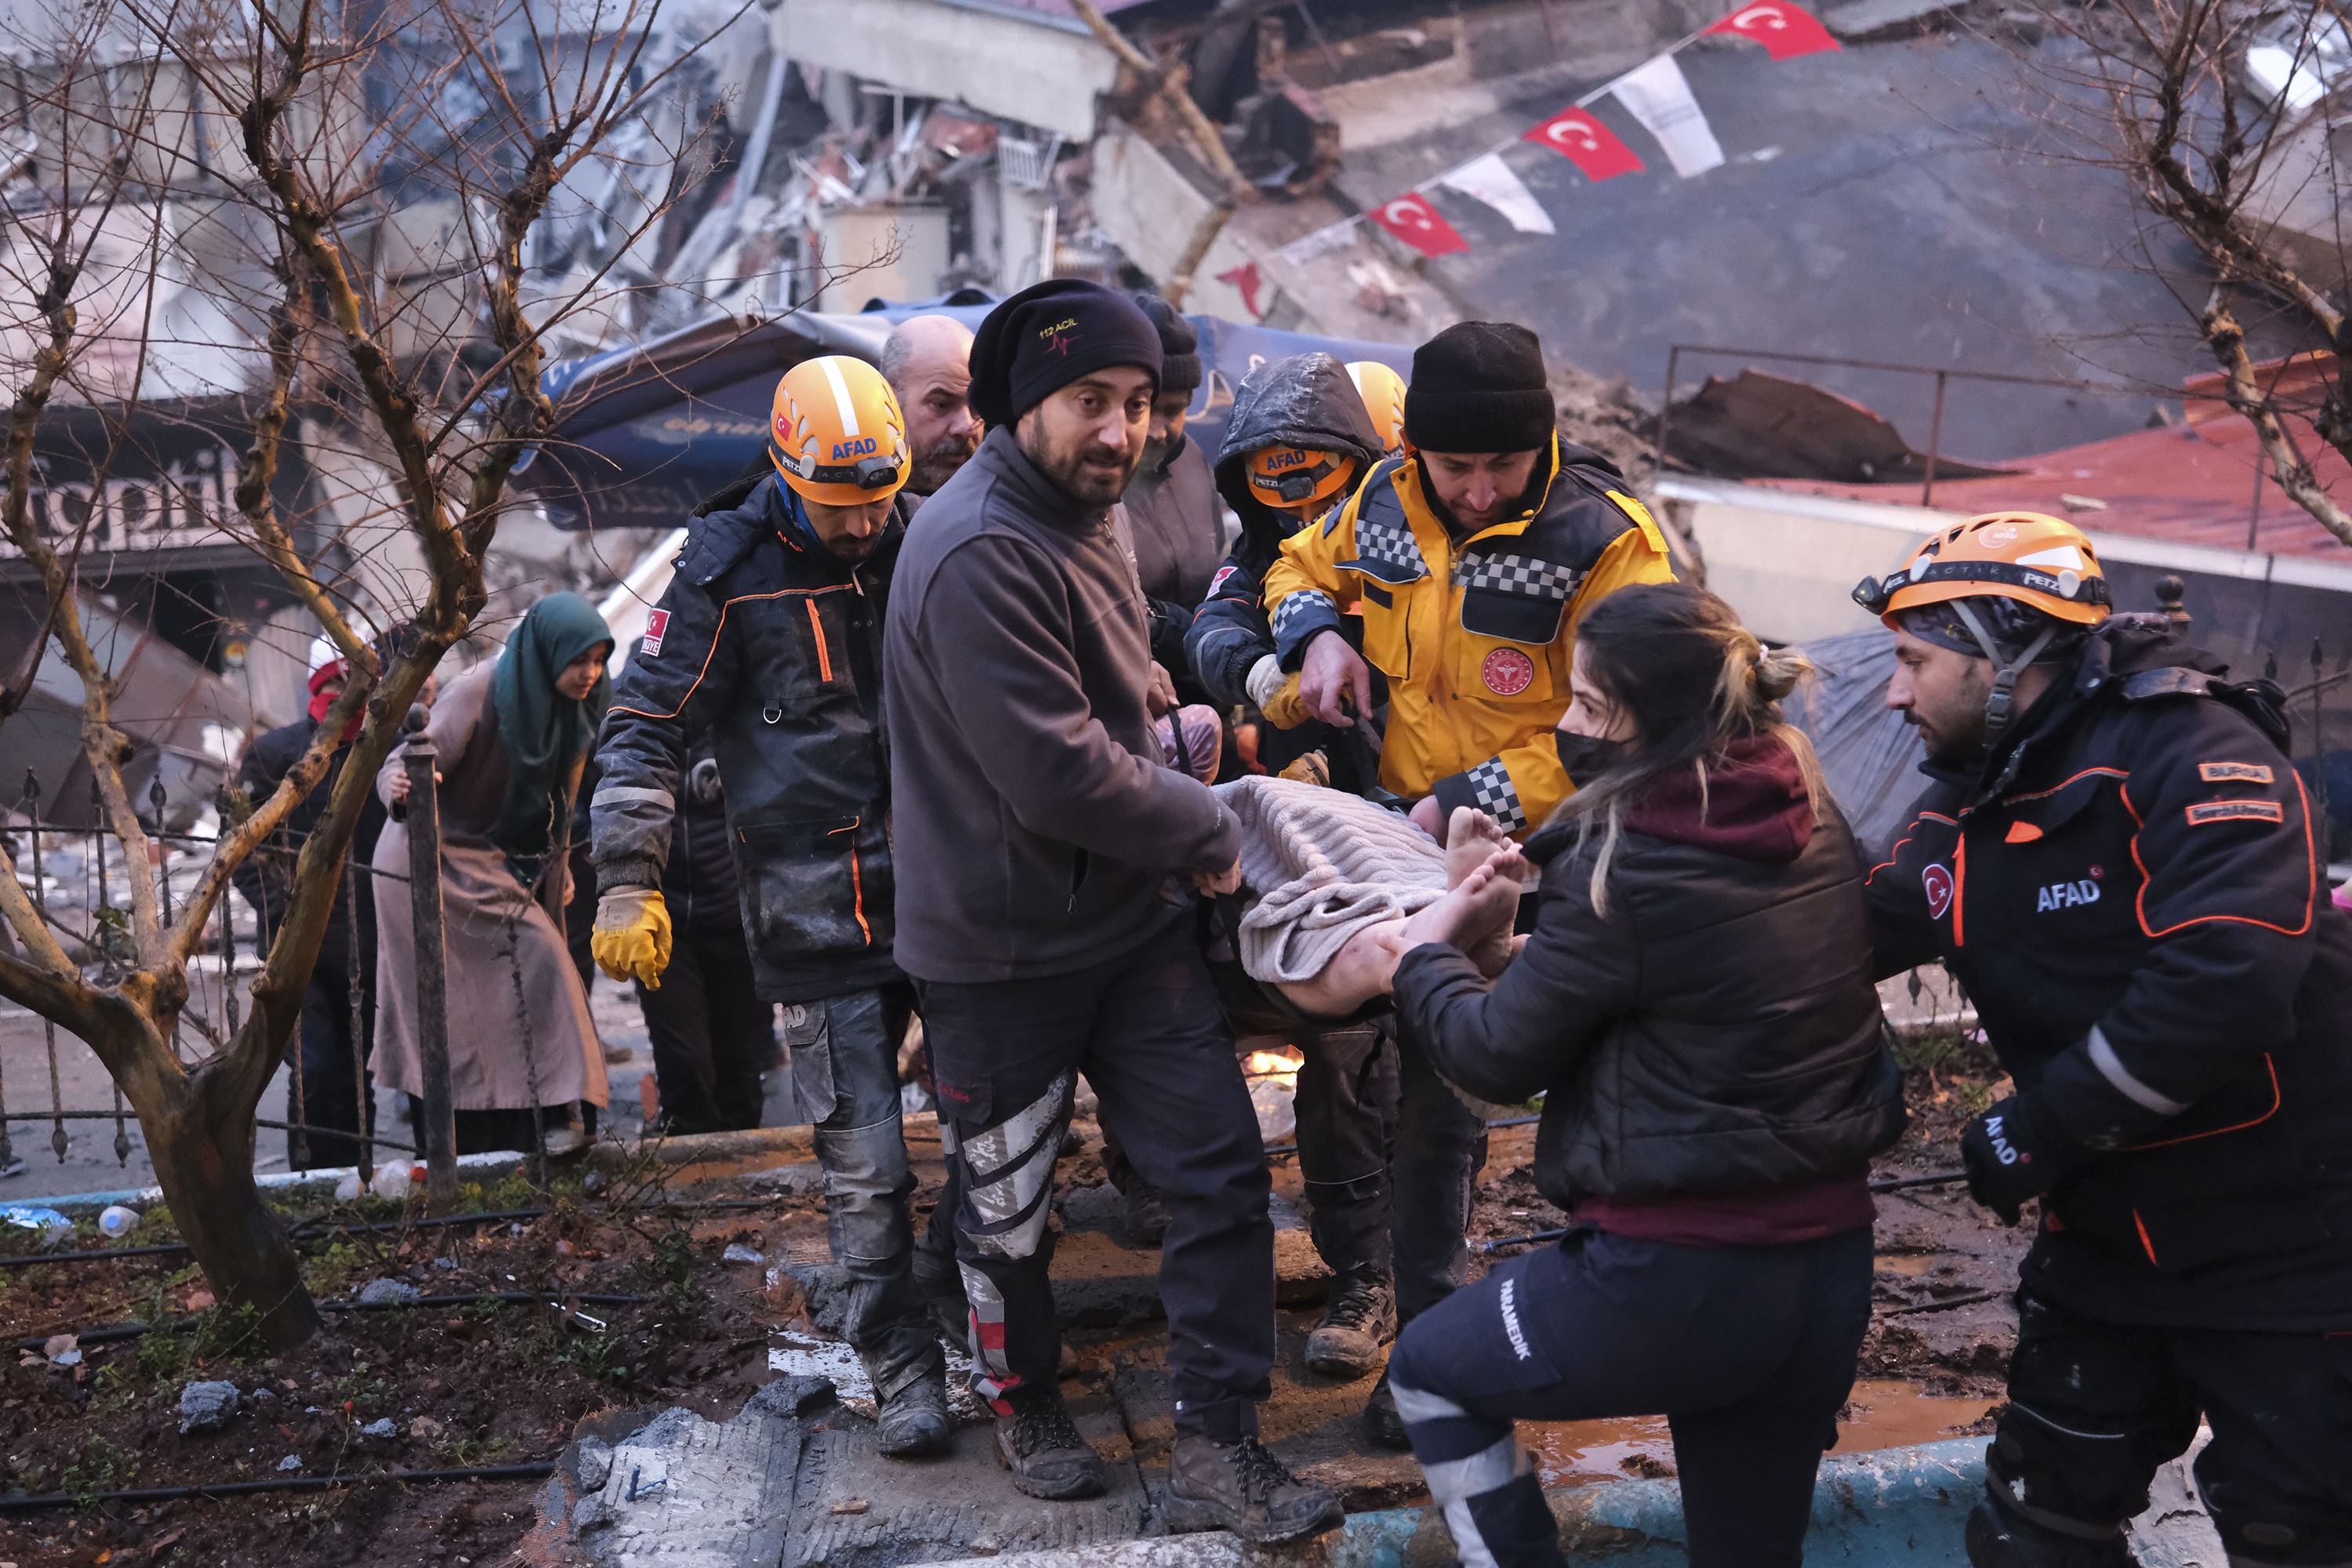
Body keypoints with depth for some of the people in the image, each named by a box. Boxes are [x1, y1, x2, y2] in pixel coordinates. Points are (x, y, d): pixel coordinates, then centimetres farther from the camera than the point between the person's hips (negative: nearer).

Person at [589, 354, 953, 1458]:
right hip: (817, 904, -4)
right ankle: (899, 1360, 15)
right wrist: (627, 883, -13)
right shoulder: (730, 570, -7)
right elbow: (647, 725, -6)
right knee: (863, 1157, 0)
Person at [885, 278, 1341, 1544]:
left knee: (1222, 1174, 5)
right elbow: (1056, 772, -27)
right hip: (1000, 949, -8)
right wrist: (1207, 830, -13)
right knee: (1010, 1204, 13)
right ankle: (1022, 1400, 40)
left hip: (1131, 918, 8)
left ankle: (1215, 1449, 18)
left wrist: (1153, 706, 4)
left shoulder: (1085, 517, 8)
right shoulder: (979, 553, -24)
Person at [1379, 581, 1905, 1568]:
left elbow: (1496, 1055, -9)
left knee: (1429, 1373, 18)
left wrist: (1425, 950, 8)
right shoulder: (1813, 822, 2)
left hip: (1679, 1274, -7)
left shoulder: (1627, 865, -19)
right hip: (1833, 1260, 7)